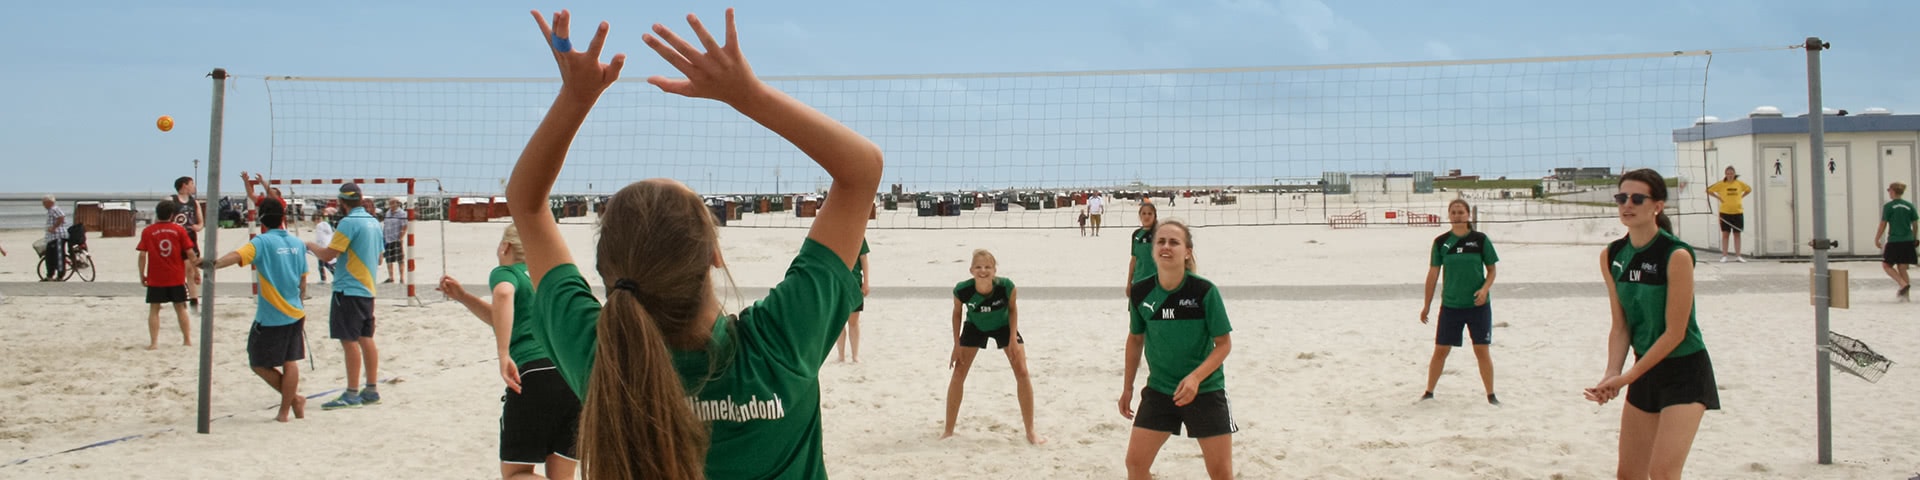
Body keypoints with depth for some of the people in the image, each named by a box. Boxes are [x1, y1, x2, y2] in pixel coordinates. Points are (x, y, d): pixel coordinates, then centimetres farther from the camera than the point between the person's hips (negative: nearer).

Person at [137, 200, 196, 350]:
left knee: (154, 309, 5)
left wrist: (142, 275, 3)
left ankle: (154, 342, -2)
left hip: (155, 278, -1)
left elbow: (142, 255, -5)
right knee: (180, 308, 11)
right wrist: (195, 261, 16)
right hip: (176, 277, 1)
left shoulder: (147, 231, -2)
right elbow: (189, 253, -2)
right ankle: (187, 340, 14)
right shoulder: (179, 230, -2)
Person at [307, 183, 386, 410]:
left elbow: (328, 255, -15)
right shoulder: (374, 222, 11)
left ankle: (352, 394, -4)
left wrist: (311, 246, 3)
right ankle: (371, 391, 14)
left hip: (348, 289, -8)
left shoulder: (349, 222, -14)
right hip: (367, 288, 8)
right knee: (365, 339, 11)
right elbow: (378, 257, 19)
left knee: (349, 340, -5)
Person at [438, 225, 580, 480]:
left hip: (535, 375, -6)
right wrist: (462, 297, 39)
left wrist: (504, 355, -22)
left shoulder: (504, 272, 9)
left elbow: (503, 293, -18)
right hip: (574, 374, 6)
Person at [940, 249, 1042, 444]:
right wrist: (957, 345, -11)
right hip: (975, 326, 1)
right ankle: (948, 430, 9)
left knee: (1022, 373, -9)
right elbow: (957, 312, -12)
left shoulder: (1006, 286, -36)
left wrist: (1013, 338, -18)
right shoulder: (962, 290, -34)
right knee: (958, 373, -4)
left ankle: (1030, 431, 3)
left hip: (1003, 325, 0)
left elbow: (1013, 308, -14)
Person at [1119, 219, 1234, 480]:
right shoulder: (1140, 292, -9)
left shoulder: (1205, 291, -18)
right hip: (1159, 390, 3)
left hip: (1205, 390, -2)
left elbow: (1224, 343, -12)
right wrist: (1128, 387, 11)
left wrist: (1195, 377, -26)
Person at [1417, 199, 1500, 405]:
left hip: (1478, 305, -1)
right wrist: (1427, 304, 7)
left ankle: (1491, 395, 14)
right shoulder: (1441, 242, 0)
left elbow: (1492, 270, 3)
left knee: (1482, 351, 2)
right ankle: (1429, 392, 17)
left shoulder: (1480, 239, -3)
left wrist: (1485, 289, -16)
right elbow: (1433, 274, 5)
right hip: (1450, 305, 1)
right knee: (1440, 350, 5)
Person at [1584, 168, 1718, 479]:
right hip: (1645, 371, 7)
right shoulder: (1611, 257, -1)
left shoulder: (1676, 255, -19)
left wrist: (1626, 377, -18)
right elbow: (1621, 326, 2)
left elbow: (1675, 333, -19)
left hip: (1684, 372, -6)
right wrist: (1611, 374, -12)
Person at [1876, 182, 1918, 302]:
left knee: (1886, 265, 8)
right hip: (1908, 241, 5)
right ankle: (1905, 294, 7)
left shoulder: (1888, 206, -8)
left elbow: (1883, 225, -7)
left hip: (1894, 241, -5)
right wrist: (1915, 239, 20)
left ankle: (1903, 284, -12)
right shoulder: (1909, 205, 5)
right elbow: (1915, 224, 9)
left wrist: (1876, 239, 2)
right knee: (1902, 268, 10)